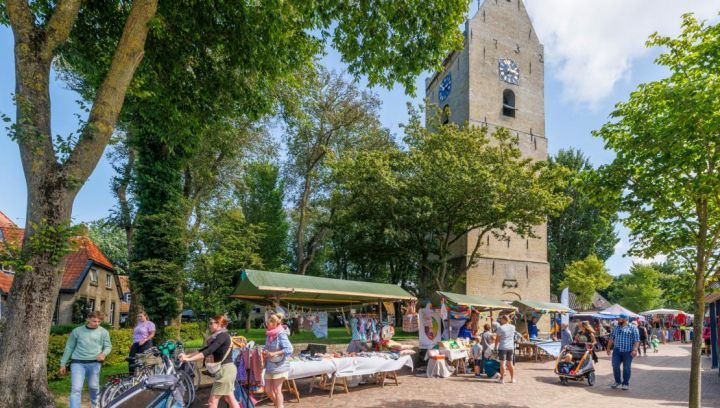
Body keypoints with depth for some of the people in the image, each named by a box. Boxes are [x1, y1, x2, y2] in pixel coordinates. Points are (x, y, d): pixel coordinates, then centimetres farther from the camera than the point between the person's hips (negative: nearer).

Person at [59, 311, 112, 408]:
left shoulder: (103, 332, 6)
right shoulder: (77, 331, 6)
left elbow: (108, 346, 8)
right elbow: (69, 348, 12)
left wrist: (104, 353, -15)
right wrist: (63, 363, 12)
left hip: (94, 363, 1)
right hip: (77, 363, 0)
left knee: (93, 386, 11)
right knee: (76, 388, -8)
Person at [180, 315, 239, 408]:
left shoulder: (223, 335, -14)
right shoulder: (218, 337, 16)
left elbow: (208, 351, -24)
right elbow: (204, 349, 13)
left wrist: (189, 359, -26)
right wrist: (186, 355, 5)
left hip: (225, 370, -10)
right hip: (227, 369, 10)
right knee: (230, 399, 13)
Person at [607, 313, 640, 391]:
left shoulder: (632, 328, -1)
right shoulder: (616, 328, 15)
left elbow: (637, 340, -8)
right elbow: (611, 338, 20)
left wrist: (635, 349, -19)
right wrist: (609, 347, 18)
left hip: (628, 351, -4)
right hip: (617, 350, 4)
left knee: (626, 368, 4)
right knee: (615, 366, 0)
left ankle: (626, 383, 17)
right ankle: (617, 381, 16)